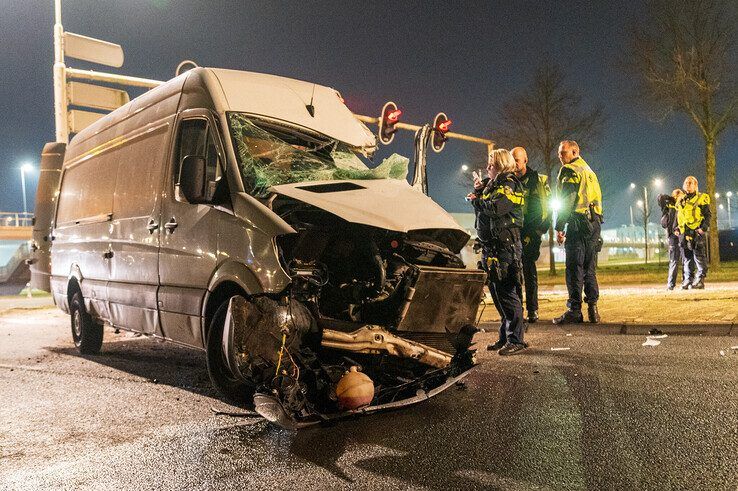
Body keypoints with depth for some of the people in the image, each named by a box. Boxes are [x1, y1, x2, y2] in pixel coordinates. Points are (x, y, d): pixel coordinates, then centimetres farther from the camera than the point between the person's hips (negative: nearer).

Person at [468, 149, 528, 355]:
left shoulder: (509, 185, -8)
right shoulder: (492, 184, 20)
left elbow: (494, 208, -23)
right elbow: (481, 206, 19)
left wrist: (476, 200, -6)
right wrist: (478, 191, 5)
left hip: (505, 246, -10)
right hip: (491, 246, 10)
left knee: (507, 292, -9)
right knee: (497, 292, 12)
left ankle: (515, 340, -5)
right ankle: (505, 337, 20)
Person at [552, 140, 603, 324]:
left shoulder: (569, 171, -4)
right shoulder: (589, 170, 23)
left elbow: (567, 200, -13)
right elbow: (597, 197, 21)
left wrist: (559, 227, -13)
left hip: (579, 223, -8)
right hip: (594, 223, 9)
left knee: (574, 268, -7)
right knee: (589, 268, 11)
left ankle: (575, 311, -7)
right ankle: (592, 309, 10)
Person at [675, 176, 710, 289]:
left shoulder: (702, 198, 2)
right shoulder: (680, 200, 17)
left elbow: (708, 215, -1)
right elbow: (677, 216, 24)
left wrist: (703, 228, -13)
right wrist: (676, 228, 10)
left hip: (697, 233, -5)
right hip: (683, 233, 5)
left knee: (699, 258, -4)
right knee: (686, 258, 7)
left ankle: (700, 280, -1)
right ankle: (687, 280, 12)